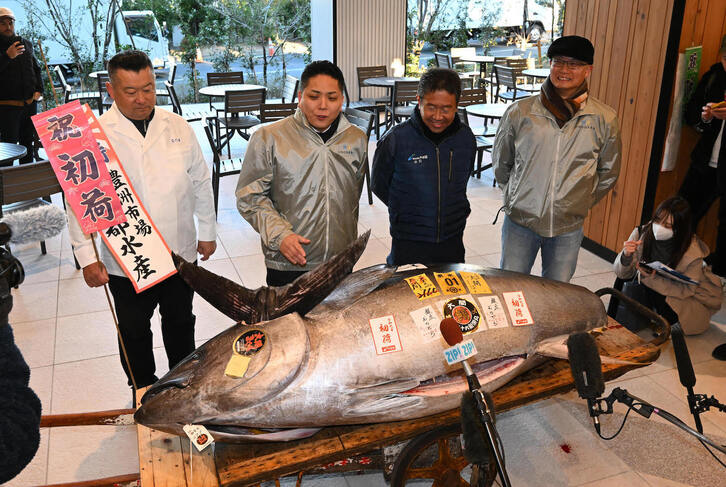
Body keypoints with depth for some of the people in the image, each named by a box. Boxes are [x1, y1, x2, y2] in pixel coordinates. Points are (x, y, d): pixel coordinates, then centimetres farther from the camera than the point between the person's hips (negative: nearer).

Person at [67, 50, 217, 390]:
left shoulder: (177, 127, -1)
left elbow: (201, 182, 7)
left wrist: (207, 232, 10)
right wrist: (86, 257, -13)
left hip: (181, 252, 2)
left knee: (180, 323, 21)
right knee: (134, 331, 17)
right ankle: (144, 389, 41)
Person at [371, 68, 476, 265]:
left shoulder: (466, 139, -2)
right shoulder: (396, 139, -14)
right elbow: (379, 185, -1)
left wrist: (459, 212, 10)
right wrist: (408, 213, 3)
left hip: (452, 242, 4)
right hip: (409, 245, -3)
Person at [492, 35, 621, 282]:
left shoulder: (604, 119, -2)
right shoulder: (519, 112, -5)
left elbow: (608, 172, 12)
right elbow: (500, 162, 10)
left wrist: (582, 203, 12)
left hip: (569, 227, 1)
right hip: (520, 219, 0)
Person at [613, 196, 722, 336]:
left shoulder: (692, 252, -26)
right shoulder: (642, 234, -18)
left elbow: (685, 290, -21)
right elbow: (622, 274, -13)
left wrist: (652, 279, -36)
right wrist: (626, 256, -36)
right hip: (651, 287, 2)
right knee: (634, 291, -28)